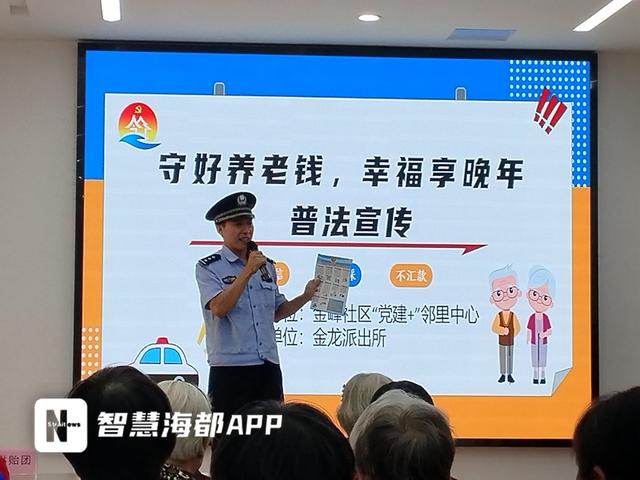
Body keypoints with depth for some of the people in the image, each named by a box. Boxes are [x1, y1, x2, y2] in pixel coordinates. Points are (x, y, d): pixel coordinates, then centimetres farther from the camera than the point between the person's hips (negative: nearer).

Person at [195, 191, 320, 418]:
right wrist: (248, 271, -17)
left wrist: (305, 296, 8)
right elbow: (219, 308, -18)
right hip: (229, 368, -5)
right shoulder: (208, 268, -2)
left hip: (269, 368, 5)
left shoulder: (266, 266, 14)